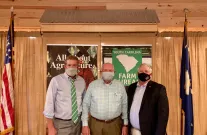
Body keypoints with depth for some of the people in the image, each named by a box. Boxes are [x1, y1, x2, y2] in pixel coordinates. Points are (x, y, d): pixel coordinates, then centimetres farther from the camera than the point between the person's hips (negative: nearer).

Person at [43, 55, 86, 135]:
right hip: (62, 124, -4)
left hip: (77, 122, 4)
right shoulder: (56, 80, -12)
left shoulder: (82, 81, 2)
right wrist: (51, 128, -13)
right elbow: (49, 103, -12)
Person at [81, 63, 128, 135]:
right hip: (95, 124, 0)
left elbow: (124, 105, 5)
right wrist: (85, 124, -4)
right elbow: (85, 105, 0)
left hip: (114, 124, 1)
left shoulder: (120, 85, 1)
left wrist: (125, 124, 4)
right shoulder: (92, 85, -2)